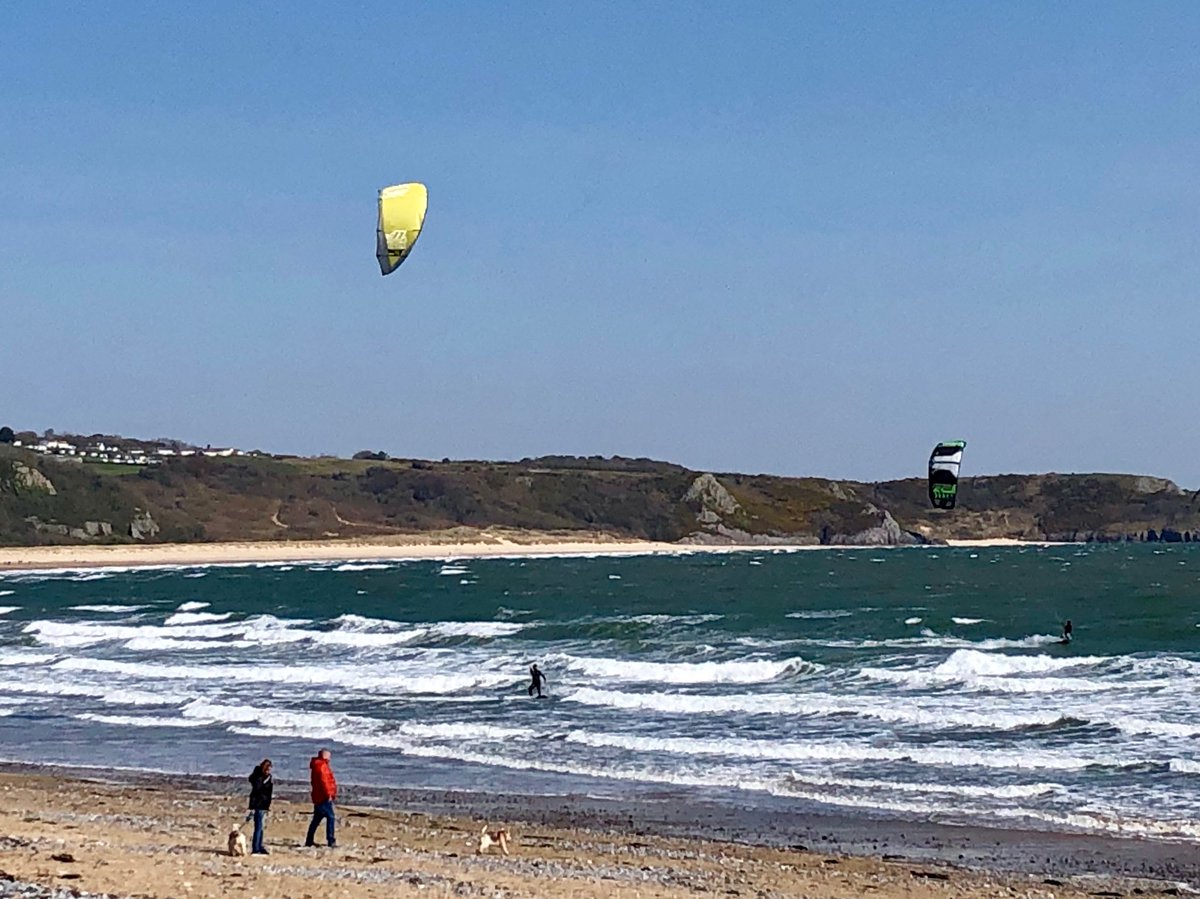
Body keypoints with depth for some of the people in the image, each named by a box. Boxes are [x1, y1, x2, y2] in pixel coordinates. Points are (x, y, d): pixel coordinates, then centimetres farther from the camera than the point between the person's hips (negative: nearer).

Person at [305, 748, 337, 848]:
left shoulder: (317, 765, 19)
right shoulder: (322, 766, -13)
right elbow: (323, 781, -21)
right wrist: (328, 795, -20)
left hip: (318, 797, 10)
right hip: (324, 797, -10)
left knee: (317, 818, 14)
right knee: (330, 817, -9)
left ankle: (309, 841, 17)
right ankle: (331, 841, -12)